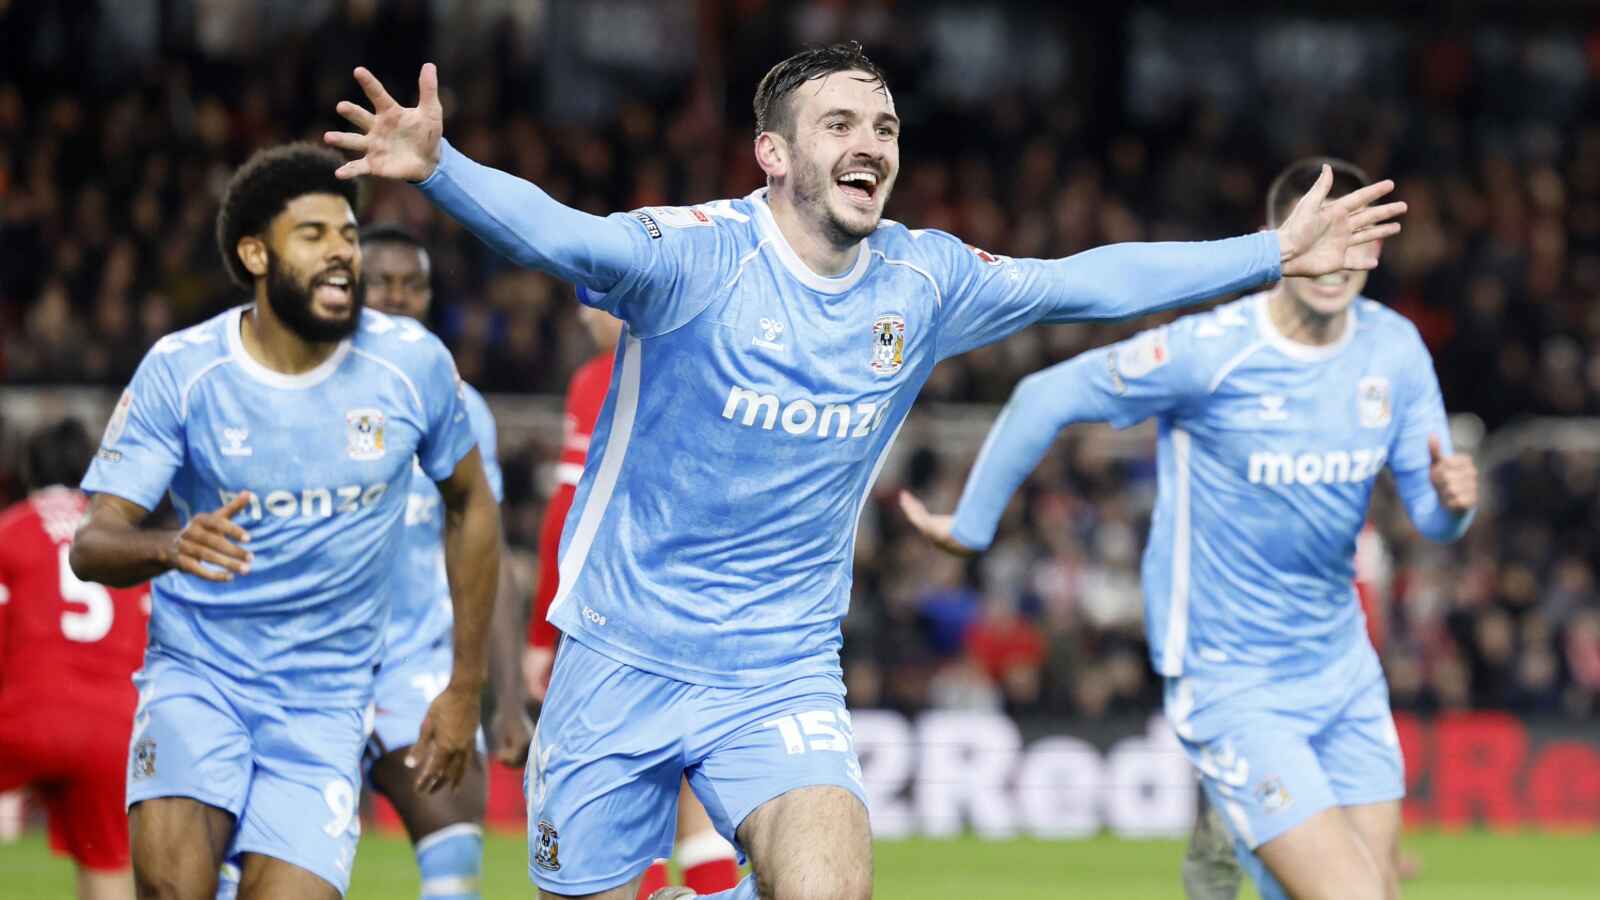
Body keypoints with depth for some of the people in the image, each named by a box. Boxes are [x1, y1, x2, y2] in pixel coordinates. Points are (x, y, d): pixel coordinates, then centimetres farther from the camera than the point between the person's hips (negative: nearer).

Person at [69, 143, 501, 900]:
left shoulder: (414, 365, -4)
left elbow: (470, 506, 12)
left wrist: (466, 686, 11)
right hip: (197, 669, -1)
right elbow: (92, 543, -12)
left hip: (324, 700, 1)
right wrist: (170, 548, -36)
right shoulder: (181, 370, -9)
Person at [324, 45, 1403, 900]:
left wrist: (1277, 253, 9)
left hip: (784, 675, 3)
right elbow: (553, 232, -30)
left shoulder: (921, 279, 1)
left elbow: (1091, 281, 10)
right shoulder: (697, 252, -15)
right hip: (624, 666, -3)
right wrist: (437, 168, -50)